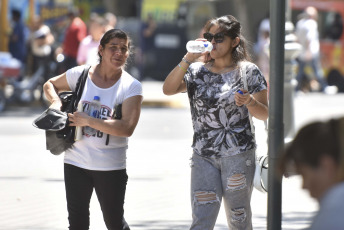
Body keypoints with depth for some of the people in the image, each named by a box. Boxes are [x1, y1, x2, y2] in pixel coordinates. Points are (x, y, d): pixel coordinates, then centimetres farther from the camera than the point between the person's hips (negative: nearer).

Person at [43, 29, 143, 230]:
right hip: (76, 162, 2)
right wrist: (56, 101, -5)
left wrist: (88, 120, -22)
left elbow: (127, 128, -21)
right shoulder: (80, 74, -2)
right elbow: (50, 85, 18)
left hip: (111, 167, -2)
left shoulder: (131, 87, -10)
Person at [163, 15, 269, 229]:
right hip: (203, 157, 2)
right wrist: (188, 58, -14)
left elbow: (264, 114, 1)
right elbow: (168, 89, -7)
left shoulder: (248, 71, 1)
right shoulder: (197, 71, 9)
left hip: (238, 156, -2)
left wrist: (249, 101, -21)